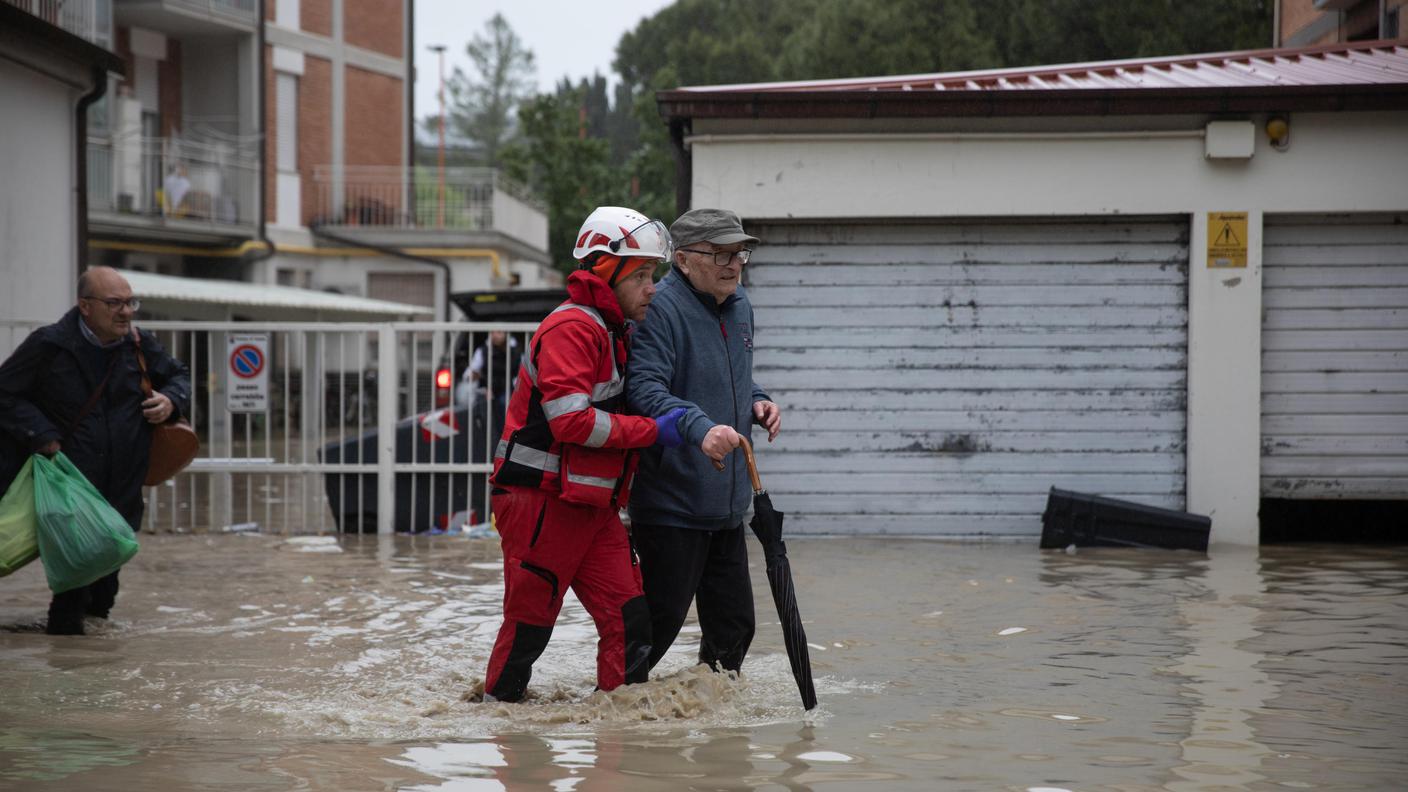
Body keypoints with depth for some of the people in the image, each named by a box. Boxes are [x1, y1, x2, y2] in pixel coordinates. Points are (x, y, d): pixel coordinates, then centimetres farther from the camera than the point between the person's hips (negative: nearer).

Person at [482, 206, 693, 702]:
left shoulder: (612, 332, 18)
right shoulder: (572, 328, -15)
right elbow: (571, 419, -24)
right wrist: (653, 430, -20)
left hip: (593, 505, 9)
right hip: (541, 500, -9)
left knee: (629, 618, -1)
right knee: (530, 621, 1)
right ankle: (497, 705, 16)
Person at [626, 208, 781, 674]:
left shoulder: (739, 306, 13)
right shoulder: (661, 309, -16)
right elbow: (644, 389, -29)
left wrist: (756, 403, 7)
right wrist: (700, 428, -43)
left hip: (727, 503, 8)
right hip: (671, 501, -8)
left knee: (733, 621, 14)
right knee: (662, 618, -4)